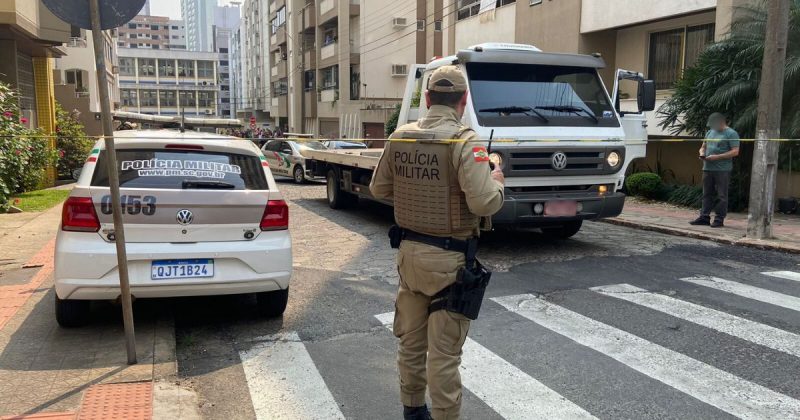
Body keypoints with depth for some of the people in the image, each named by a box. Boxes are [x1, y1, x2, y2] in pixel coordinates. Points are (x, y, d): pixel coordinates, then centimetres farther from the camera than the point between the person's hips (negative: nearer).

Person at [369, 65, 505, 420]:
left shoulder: (399, 137, 1)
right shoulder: (465, 141, -17)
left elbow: (379, 188, 10)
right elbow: (483, 203, -24)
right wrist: (497, 182, -3)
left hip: (409, 252, 6)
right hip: (448, 259, -6)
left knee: (411, 341, 20)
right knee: (444, 351, 4)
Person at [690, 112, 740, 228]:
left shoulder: (731, 134, -5)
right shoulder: (710, 132, 17)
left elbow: (735, 151, -12)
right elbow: (703, 147, 25)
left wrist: (717, 157, -18)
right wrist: (702, 153, 1)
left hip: (722, 170, -7)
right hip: (708, 168, 7)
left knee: (721, 195, -1)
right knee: (707, 194, 9)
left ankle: (719, 219, 3)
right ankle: (704, 217, 13)